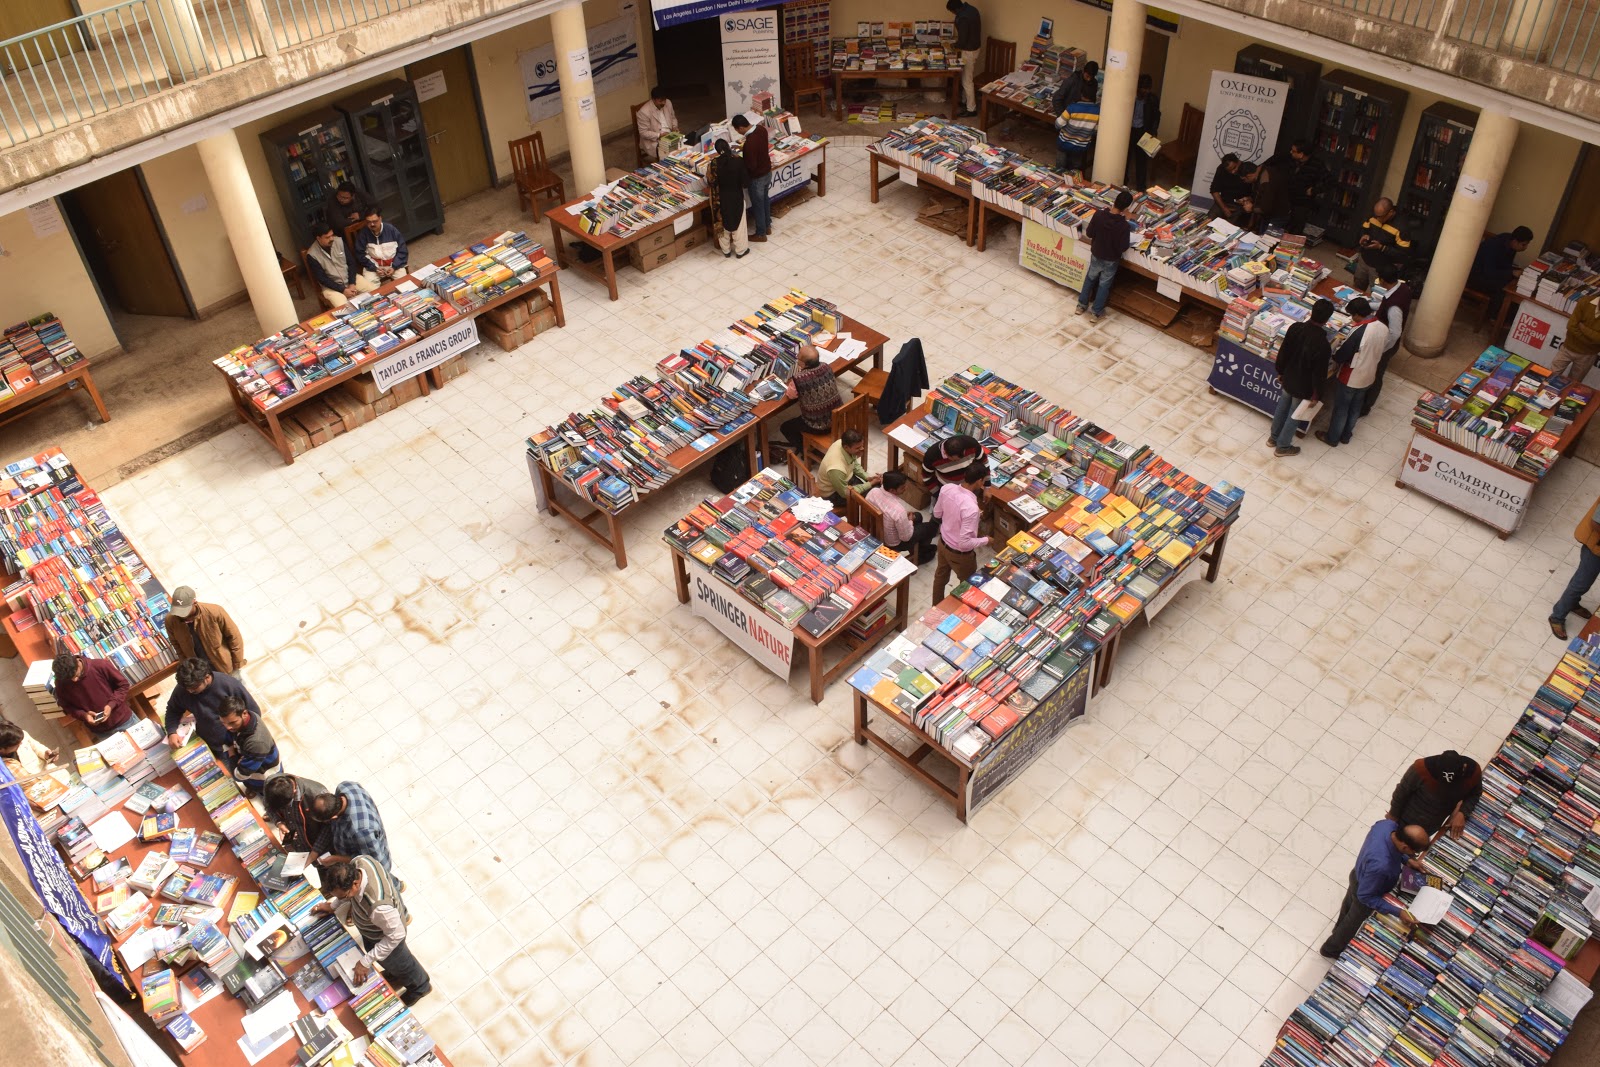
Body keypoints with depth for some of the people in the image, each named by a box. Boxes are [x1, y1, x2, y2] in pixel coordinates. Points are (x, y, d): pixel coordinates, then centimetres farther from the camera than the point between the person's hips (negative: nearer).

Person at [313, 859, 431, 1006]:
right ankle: (395, 973, 66)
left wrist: (366, 962, -26)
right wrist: (333, 905, 0)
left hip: (386, 935, -6)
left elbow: (396, 935, -32)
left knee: (396, 962, 26)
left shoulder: (378, 906, -50)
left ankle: (420, 986, 56)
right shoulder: (358, 862, -30)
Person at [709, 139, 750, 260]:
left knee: (723, 223, 20)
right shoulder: (738, 161, -20)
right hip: (736, 198, -2)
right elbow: (746, 181, -15)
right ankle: (741, 250, 30)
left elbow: (711, 182, -8)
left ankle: (726, 250, 33)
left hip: (720, 199, 2)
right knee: (738, 224, 17)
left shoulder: (714, 163, -16)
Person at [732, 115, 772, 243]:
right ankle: (767, 226, 44)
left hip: (757, 177, -8)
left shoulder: (749, 143, -35)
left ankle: (761, 234, 28)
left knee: (758, 205, 12)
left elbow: (751, 166, -28)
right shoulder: (761, 129, -9)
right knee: (765, 200, 26)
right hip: (767, 171, 8)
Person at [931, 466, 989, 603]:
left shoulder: (946, 489, -18)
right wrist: (985, 540, -16)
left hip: (943, 543, 7)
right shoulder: (971, 508, -39)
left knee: (940, 576, 31)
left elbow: (937, 514, 1)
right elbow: (964, 543, -32)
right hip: (960, 553, -7)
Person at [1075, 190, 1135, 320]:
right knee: (1104, 284, 19)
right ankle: (1098, 312, 34)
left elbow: (1089, 233, -11)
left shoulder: (1099, 214, -23)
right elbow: (1123, 247, -19)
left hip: (1096, 254, 3)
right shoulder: (1124, 225, -31)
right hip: (1111, 259, -3)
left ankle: (1081, 305, 40)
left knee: (1090, 278, 27)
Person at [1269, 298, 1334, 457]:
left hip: (1288, 378, 5)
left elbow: (1283, 352, -4)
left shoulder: (1295, 327, -19)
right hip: (1303, 386, -5)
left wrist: (1281, 371, 14)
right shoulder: (1322, 344, -34)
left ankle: (1273, 437, 48)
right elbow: (1319, 373, -23)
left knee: (1282, 408, 28)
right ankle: (1282, 446, 35)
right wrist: (1317, 394, -7)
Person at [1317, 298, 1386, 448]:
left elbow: (1341, 356, -22)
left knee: (1340, 409, 14)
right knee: (1355, 408, 24)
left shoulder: (1358, 332, -32)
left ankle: (1332, 438, 30)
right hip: (1368, 376, 7)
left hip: (1350, 378, -7)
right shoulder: (1383, 328, -8)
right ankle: (1345, 436, 41)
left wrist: (1333, 356, 0)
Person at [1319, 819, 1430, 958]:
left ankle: (1339, 928, 67)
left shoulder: (1388, 824, -30)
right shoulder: (1380, 866, -49)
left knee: (1349, 903, 35)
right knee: (1353, 922, 24)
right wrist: (1398, 912, -32)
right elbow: (1366, 897, -30)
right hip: (1364, 893, -6)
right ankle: (1331, 950, 52)